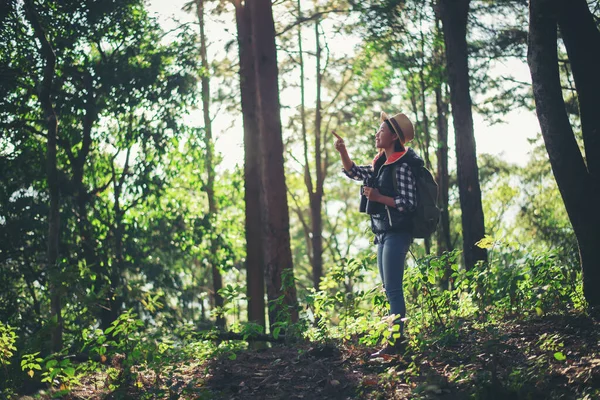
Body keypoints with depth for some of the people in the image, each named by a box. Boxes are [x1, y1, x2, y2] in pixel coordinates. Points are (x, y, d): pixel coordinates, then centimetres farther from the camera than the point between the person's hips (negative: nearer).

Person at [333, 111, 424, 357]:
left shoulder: (402, 166, -13)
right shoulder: (381, 165, 14)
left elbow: (409, 203, -16)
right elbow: (354, 173, 24)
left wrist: (378, 197, -17)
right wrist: (342, 150, 10)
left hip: (397, 233, -10)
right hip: (383, 233, 10)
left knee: (393, 289, -11)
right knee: (389, 289, 10)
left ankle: (396, 342, -10)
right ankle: (395, 340, 14)